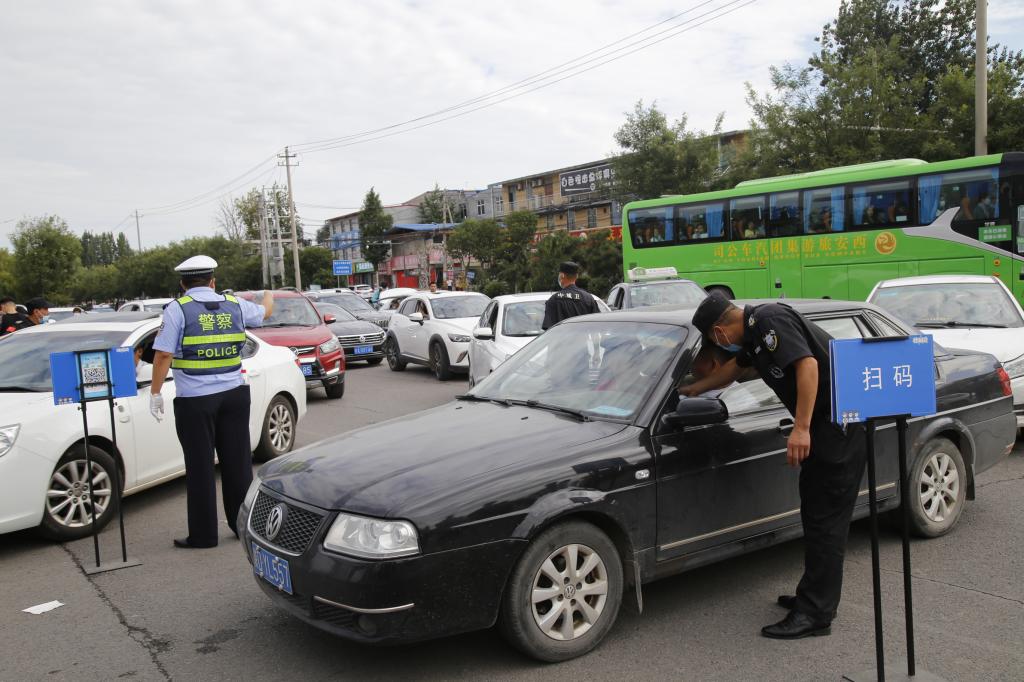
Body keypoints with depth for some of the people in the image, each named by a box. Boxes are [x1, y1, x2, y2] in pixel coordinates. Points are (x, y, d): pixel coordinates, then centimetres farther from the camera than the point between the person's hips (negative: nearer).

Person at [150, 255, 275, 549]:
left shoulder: (178, 309, -4)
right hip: (234, 394, 4)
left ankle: (203, 534, 10)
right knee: (237, 462, 11)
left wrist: (155, 393, -1)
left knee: (200, 467, 4)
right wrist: (268, 296, 50)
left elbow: (163, 354, -10)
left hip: (195, 401, -4)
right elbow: (265, 312, 28)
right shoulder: (234, 305, 8)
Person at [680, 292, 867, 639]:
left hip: (840, 420, -10)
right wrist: (693, 389, 46)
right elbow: (733, 368, 35)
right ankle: (813, 597, 26)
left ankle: (815, 614, -2)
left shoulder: (769, 320, -14)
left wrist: (801, 428, -28)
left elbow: (808, 364, -26)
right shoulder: (753, 332, 17)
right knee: (815, 511, 15)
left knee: (825, 517, -7)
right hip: (826, 421, 10)